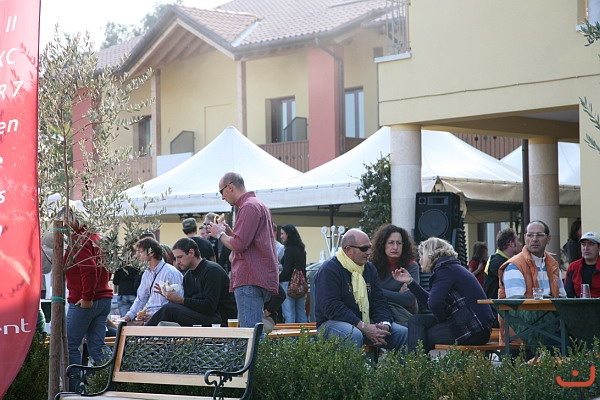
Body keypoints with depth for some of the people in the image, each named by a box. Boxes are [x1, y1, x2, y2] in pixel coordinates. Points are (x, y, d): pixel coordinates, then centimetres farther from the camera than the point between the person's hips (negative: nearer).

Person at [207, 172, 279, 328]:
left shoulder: (248, 207, -10)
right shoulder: (259, 205, 23)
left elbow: (238, 245, -18)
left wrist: (219, 234, -1)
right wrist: (229, 231, 17)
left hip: (250, 280, -11)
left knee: (250, 333, -14)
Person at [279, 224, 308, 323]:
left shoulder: (289, 249, -12)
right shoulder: (301, 249, 13)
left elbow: (287, 270, -15)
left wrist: (278, 280, -3)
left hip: (288, 283, -8)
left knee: (289, 315, -8)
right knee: (301, 312, 10)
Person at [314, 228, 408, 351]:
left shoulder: (369, 268, 15)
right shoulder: (329, 270, -10)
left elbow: (379, 301, 12)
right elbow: (331, 307, -20)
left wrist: (384, 324, -11)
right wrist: (363, 327, -27)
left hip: (367, 322, 7)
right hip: (333, 322, -7)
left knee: (404, 333, -9)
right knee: (354, 335, -40)